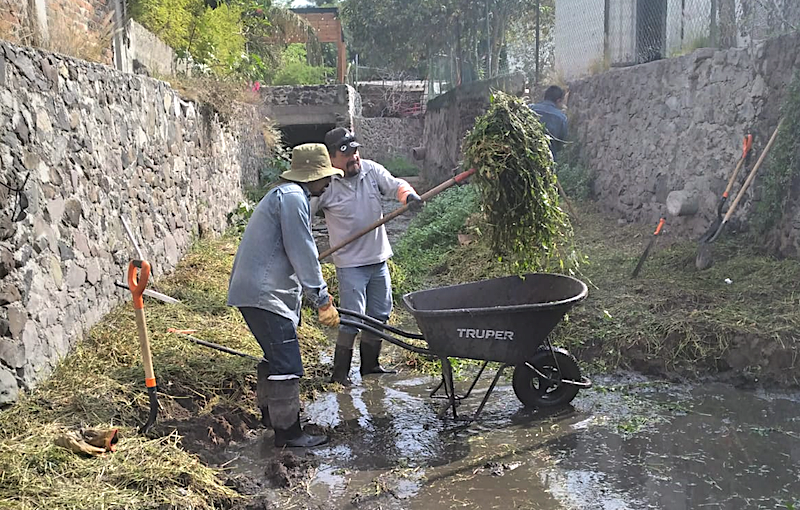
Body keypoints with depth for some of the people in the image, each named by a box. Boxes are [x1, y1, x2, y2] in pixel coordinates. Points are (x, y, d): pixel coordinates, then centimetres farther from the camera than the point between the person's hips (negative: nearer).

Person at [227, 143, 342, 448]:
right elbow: (303, 255, -18)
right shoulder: (292, 197, -15)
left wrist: (318, 296, 24)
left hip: (256, 290, 11)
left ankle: (270, 411, 38)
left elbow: (298, 253, 24)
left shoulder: (285, 194, 21)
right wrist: (323, 300, -13)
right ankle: (287, 431, 5)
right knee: (286, 364, -5)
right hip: (264, 294, -11)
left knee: (277, 356, 24)